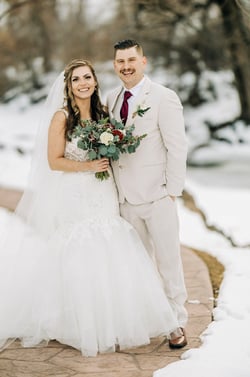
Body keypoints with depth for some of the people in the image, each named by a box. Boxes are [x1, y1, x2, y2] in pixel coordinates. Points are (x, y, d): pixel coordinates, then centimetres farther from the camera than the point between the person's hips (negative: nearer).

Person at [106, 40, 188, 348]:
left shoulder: (164, 98, -8)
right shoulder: (111, 98, 10)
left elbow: (177, 148, -9)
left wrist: (172, 191, -12)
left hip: (157, 195, -5)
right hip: (126, 196, 5)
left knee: (168, 261, 3)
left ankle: (176, 323, 15)